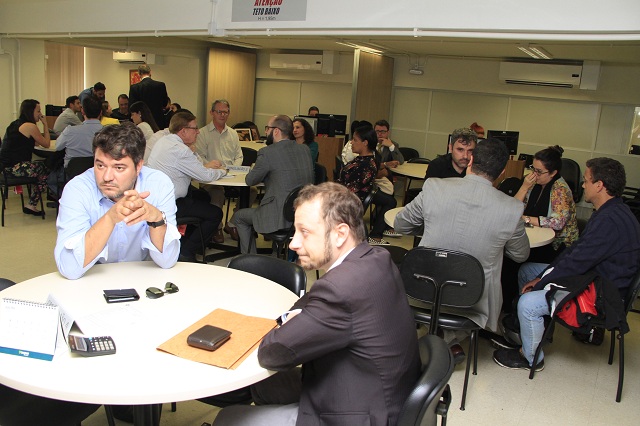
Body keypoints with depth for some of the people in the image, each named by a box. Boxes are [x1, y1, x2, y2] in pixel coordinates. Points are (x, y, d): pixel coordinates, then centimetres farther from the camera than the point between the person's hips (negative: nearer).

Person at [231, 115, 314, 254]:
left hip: (280, 218, -7)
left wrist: (256, 169, 18)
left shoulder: (267, 152, -15)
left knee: (239, 217, 19)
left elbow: (250, 181, -3)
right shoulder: (305, 150, 4)